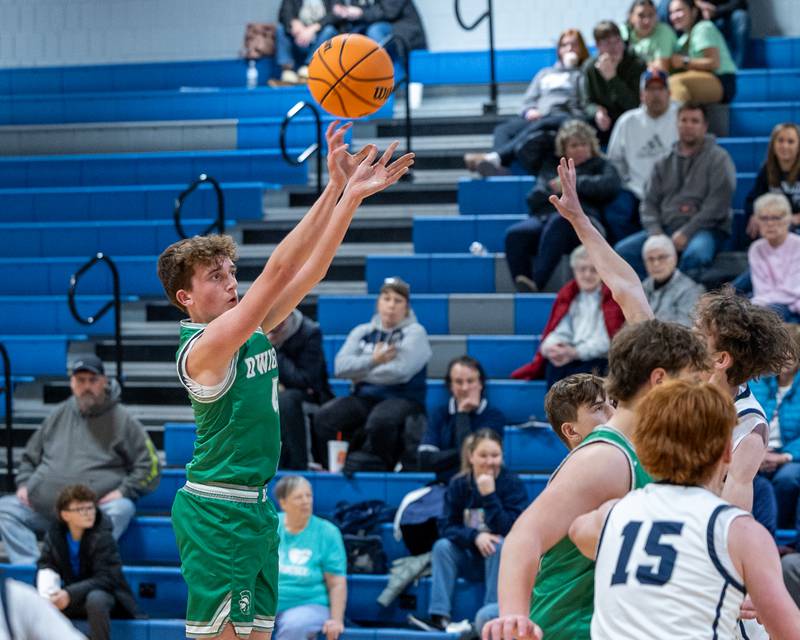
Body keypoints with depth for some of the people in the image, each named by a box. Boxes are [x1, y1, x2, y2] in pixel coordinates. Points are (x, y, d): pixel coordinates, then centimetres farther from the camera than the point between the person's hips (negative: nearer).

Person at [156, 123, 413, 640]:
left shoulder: (254, 330, 8)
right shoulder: (202, 349, -16)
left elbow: (311, 269, 3)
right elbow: (277, 273, -22)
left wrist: (352, 194, -7)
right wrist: (336, 189, -24)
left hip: (255, 506, 9)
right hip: (217, 513, -9)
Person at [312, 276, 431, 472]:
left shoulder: (415, 332, 4)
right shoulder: (362, 332, 17)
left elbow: (400, 371, -13)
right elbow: (341, 366, 2)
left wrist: (359, 374, -2)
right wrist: (372, 361, -12)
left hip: (402, 399, -4)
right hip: (364, 398, 4)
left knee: (380, 421, -39)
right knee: (325, 416, -24)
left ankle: (380, 468, -18)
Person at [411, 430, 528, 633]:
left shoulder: (512, 484, -11)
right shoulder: (458, 484, -3)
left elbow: (508, 531, -20)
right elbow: (446, 526, -8)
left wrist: (489, 495, -28)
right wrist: (475, 537, -26)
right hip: (469, 559, 3)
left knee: (500, 545, -34)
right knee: (442, 546, -23)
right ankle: (439, 617, -32)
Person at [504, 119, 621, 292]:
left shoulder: (601, 166, 25)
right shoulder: (551, 169, 32)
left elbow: (610, 186, 1)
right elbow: (533, 200, 19)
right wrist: (554, 190, 0)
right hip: (544, 217, 3)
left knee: (558, 222, -40)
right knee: (515, 234, -30)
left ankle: (535, 285, -48)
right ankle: (523, 290, -43)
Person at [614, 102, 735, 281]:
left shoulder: (718, 158, 4)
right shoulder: (664, 163, 19)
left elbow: (717, 205, -7)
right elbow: (649, 202, 14)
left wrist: (686, 233, -16)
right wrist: (655, 231, -7)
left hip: (705, 228, -5)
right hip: (666, 227, 5)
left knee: (695, 254, -40)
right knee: (623, 250, -18)